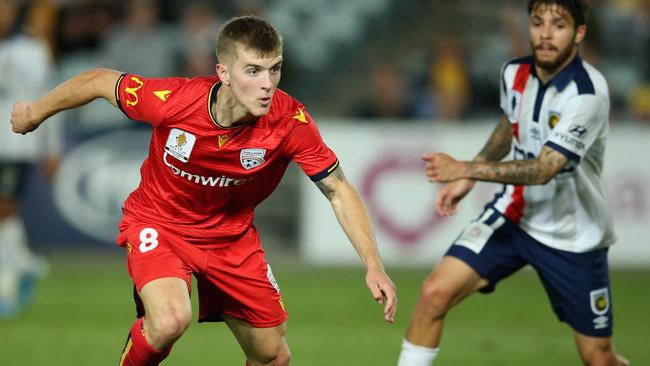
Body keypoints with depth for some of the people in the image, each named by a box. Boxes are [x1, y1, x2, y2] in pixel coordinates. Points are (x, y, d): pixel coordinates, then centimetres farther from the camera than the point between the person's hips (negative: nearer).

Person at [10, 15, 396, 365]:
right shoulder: (172, 99, -30)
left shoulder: (290, 120, -25)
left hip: (231, 232, 3)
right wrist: (35, 113, 5)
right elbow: (98, 82, -12)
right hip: (158, 222, -3)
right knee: (170, 321, -32)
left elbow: (339, 191, -14)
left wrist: (374, 265, -23)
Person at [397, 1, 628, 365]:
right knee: (436, 292, -15)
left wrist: (466, 169, -36)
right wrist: (467, 180, 10)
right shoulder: (515, 73, -5)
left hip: (573, 238, -5)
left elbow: (543, 169, -31)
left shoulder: (587, 93, -25)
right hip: (515, 215, 5)